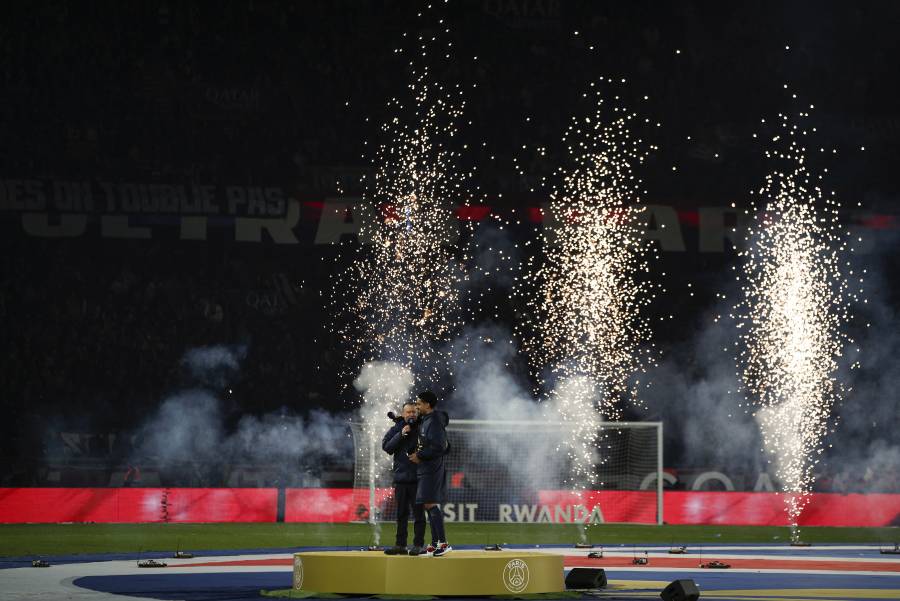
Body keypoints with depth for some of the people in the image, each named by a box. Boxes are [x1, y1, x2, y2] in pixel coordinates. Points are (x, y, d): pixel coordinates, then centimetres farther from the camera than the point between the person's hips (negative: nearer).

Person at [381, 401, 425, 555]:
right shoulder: (396, 429, 8)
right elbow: (386, 446, -5)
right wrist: (401, 434, -14)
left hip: (417, 479, -3)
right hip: (401, 478, 3)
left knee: (418, 514, -1)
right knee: (401, 514, 8)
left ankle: (418, 545, 3)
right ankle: (400, 545, 12)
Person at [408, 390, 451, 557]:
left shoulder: (433, 423, -15)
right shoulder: (426, 421, 16)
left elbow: (438, 447, -23)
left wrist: (420, 456, -15)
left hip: (431, 470, -10)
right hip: (427, 470, 10)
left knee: (430, 504, -13)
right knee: (430, 506, 11)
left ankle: (443, 543, -13)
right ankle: (434, 545, 15)